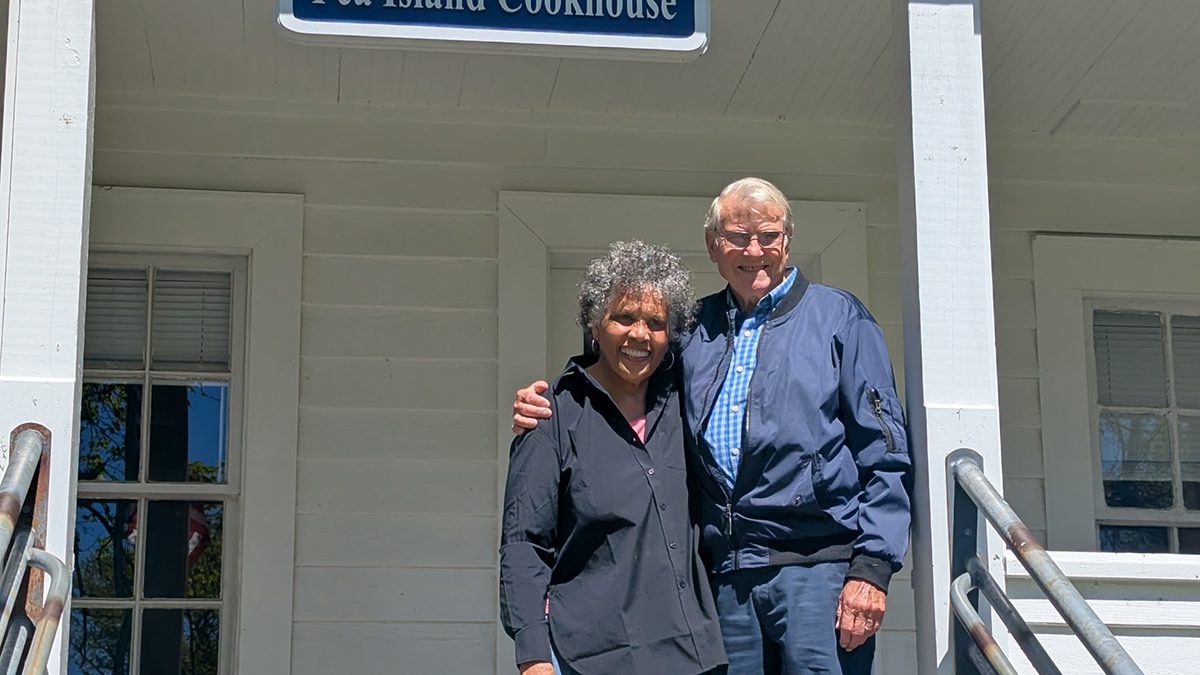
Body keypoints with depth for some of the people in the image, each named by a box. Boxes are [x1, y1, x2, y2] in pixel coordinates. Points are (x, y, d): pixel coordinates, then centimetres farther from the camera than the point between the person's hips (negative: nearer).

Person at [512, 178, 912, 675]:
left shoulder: (838, 318, 6)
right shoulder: (692, 330, 16)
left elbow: (885, 454, 1)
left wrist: (872, 566, -9)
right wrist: (542, 414, 5)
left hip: (817, 565, -4)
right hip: (725, 577, 4)